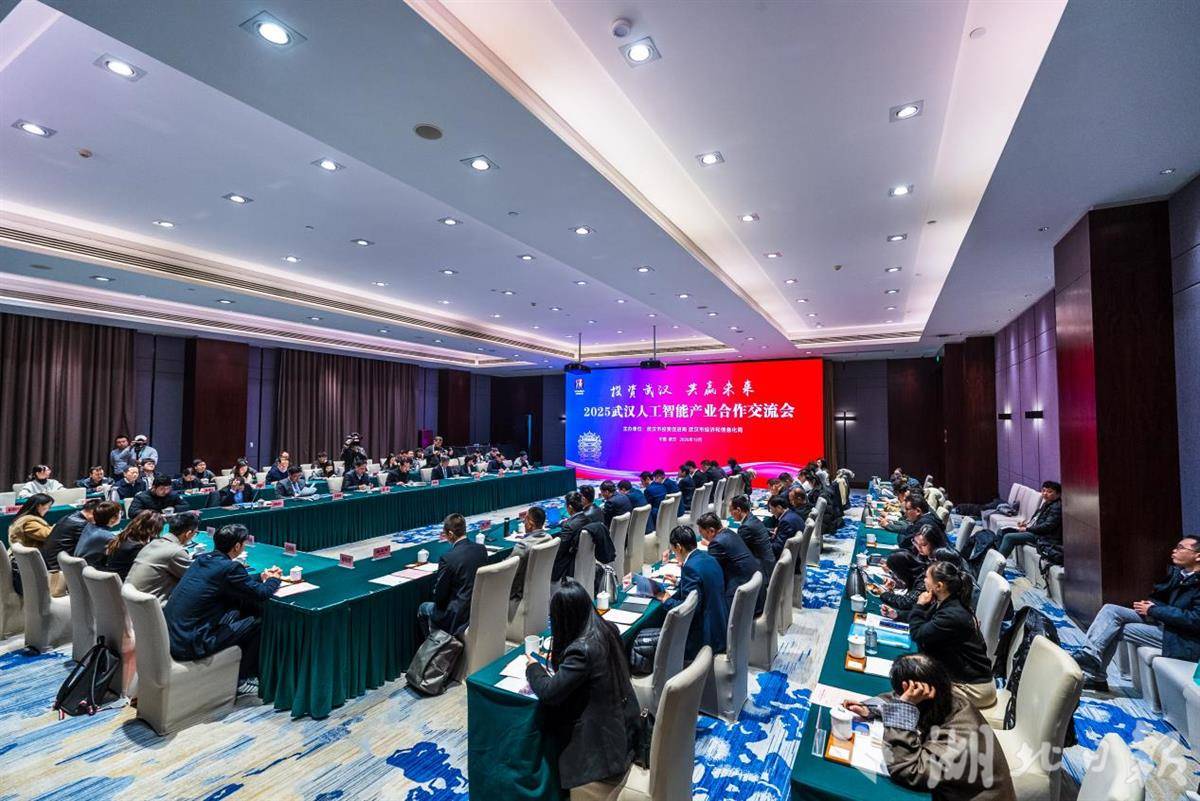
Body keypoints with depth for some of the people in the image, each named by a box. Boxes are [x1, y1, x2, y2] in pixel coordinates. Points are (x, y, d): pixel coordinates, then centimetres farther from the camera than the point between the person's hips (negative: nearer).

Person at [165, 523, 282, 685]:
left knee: (238, 611, 18)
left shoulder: (202, 558, 7)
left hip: (170, 635, 9)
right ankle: (239, 679, 18)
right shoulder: (230, 567, -19)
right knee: (258, 622, 2)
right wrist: (274, 579, 11)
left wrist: (261, 577, 23)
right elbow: (261, 594, -9)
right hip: (189, 645, -9)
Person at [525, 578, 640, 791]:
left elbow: (549, 693, -25)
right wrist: (560, 657, 5)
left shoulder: (582, 649, -29)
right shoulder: (608, 629, -6)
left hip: (605, 735, -7)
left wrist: (533, 668, -7)